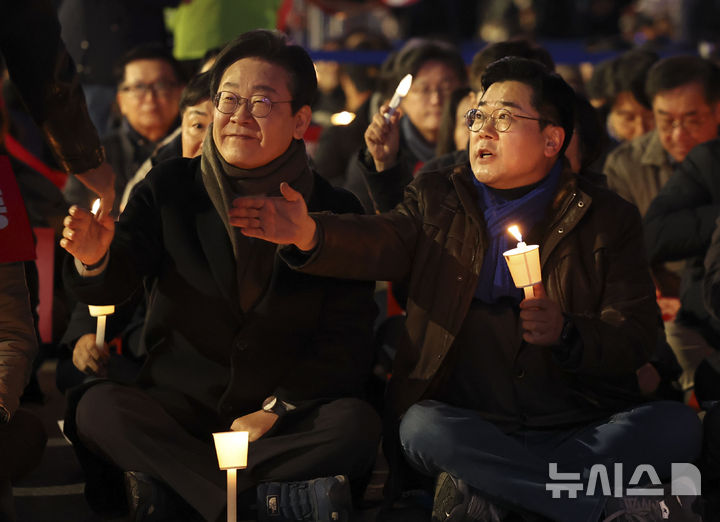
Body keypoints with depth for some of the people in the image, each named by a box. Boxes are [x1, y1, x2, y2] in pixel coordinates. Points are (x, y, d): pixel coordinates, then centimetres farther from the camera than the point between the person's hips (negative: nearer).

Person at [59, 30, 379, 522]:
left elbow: (347, 342, -1)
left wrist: (275, 410, -14)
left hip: (287, 415, 0)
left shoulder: (338, 212, 2)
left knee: (356, 424, -31)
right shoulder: (169, 188, 4)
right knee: (98, 407, -29)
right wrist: (94, 256, -33)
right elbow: (112, 285, -9)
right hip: (176, 403, 1)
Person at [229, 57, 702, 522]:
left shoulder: (609, 217, 12)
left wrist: (566, 333, -17)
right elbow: (379, 245, -5)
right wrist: (308, 235, -27)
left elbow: (637, 336, 4)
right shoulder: (437, 199, 17)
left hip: (583, 427, 0)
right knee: (422, 425, -33)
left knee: (678, 424, -27)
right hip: (470, 425, 0)